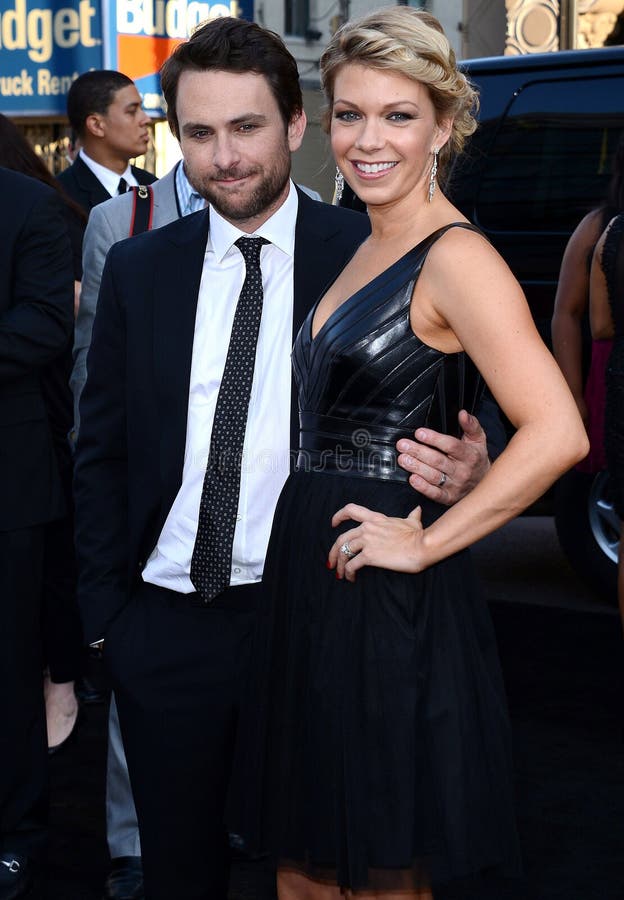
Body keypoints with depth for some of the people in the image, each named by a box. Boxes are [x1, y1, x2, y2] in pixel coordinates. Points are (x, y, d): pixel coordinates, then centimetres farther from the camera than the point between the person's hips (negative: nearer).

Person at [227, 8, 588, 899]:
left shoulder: (456, 258, -14)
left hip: (387, 606, -8)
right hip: (308, 582, 8)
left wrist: (429, 543, -19)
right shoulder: (360, 250, 12)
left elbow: (557, 433, -25)